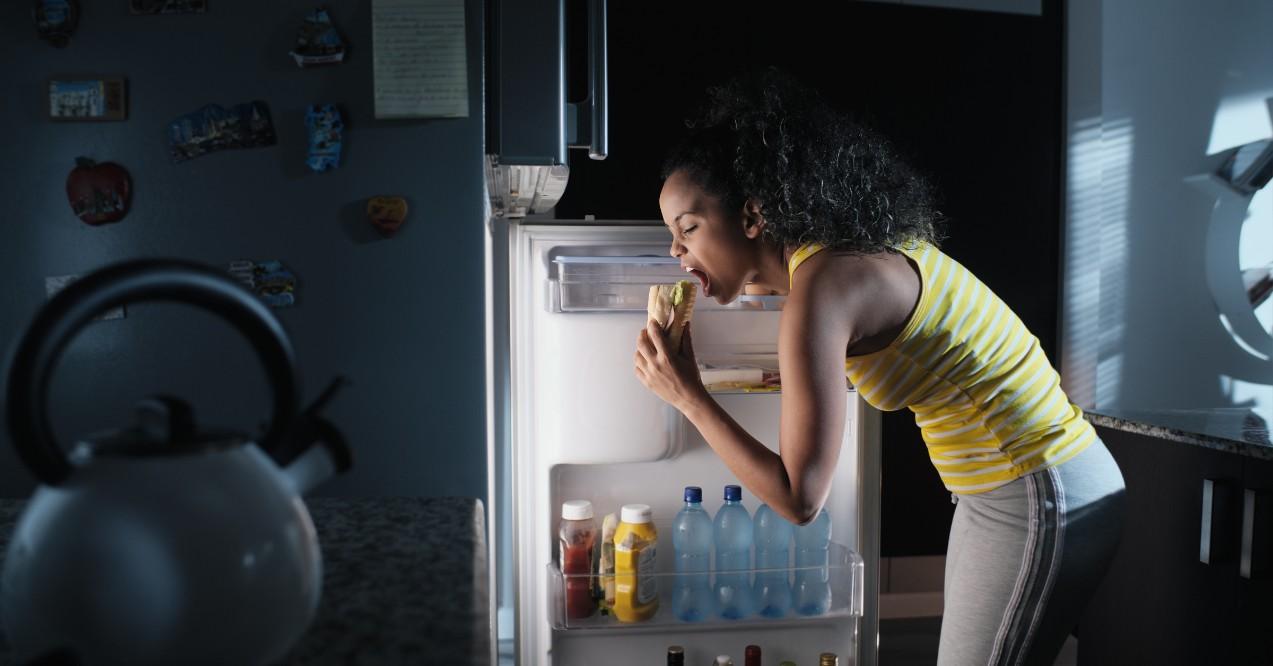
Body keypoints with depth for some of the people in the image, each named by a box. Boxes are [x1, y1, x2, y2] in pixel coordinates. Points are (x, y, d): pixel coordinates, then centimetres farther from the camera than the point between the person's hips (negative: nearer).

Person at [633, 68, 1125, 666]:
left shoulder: (820, 291, -24)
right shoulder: (863, 246, 3)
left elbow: (798, 499, -23)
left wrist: (688, 396, -17)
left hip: (1039, 504, -9)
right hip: (1005, 491, 9)